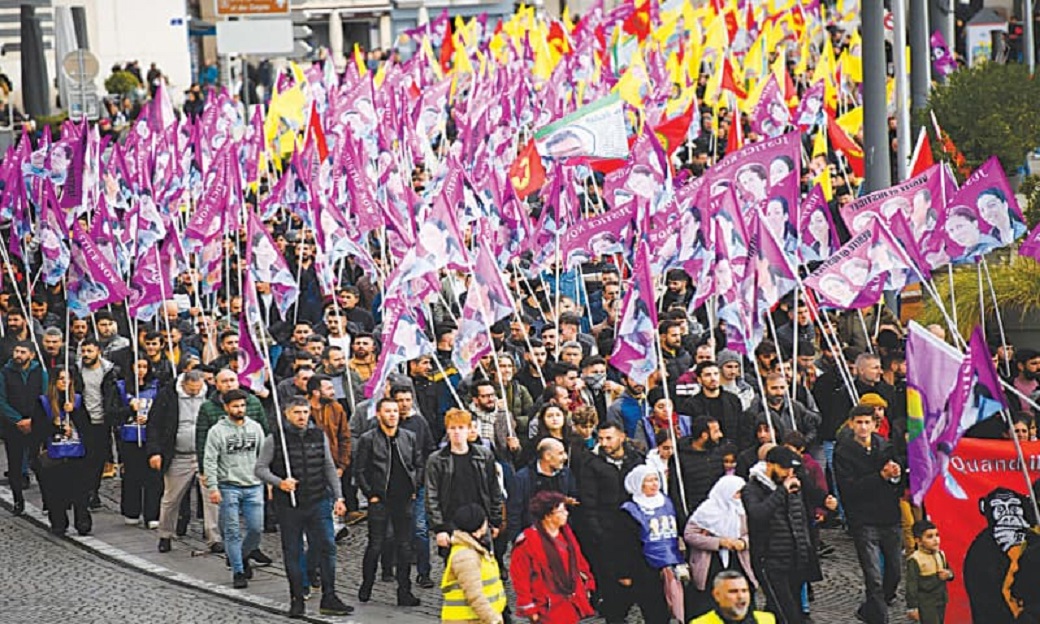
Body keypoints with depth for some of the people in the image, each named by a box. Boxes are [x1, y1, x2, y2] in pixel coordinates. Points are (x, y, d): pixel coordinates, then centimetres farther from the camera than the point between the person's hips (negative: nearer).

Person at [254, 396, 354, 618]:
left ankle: (329, 598, 0)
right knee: (292, 553, 5)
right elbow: (260, 468, -2)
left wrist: (338, 497, 9)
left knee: (326, 547, -4)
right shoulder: (274, 440, -2)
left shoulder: (319, 436, 8)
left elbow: (329, 468, 14)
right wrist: (279, 482, -19)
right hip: (288, 505, -2)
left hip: (318, 502, 2)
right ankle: (297, 600, 14)